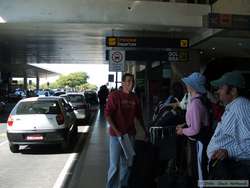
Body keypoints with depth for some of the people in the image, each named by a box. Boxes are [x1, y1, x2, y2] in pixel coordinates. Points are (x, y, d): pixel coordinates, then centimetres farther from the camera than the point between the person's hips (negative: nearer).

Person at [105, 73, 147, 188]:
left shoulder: (135, 98, 6)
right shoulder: (115, 95, -9)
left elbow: (139, 116, 17)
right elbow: (107, 114, -12)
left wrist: (144, 130, 17)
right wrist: (116, 131, -17)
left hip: (130, 134, 5)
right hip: (116, 134, -5)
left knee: (126, 163, 16)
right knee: (114, 165, -1)